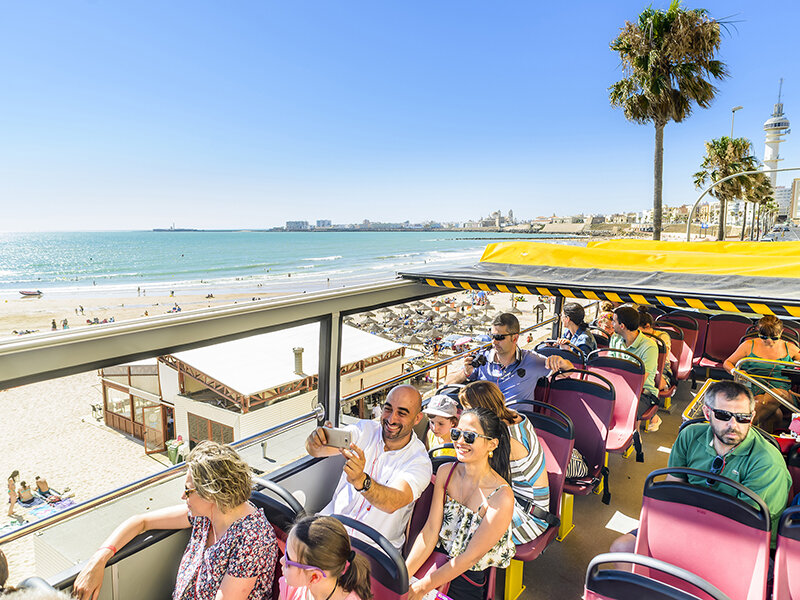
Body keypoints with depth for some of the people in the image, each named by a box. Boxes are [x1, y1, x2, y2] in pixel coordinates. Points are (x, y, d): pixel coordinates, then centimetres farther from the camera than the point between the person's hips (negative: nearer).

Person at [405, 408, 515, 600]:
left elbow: (471, 556, -18)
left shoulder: (502, 497, -23)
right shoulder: (445, 472, -7)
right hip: (438, 559, 4)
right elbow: (431, 530, -7)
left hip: (469, 581, -4)